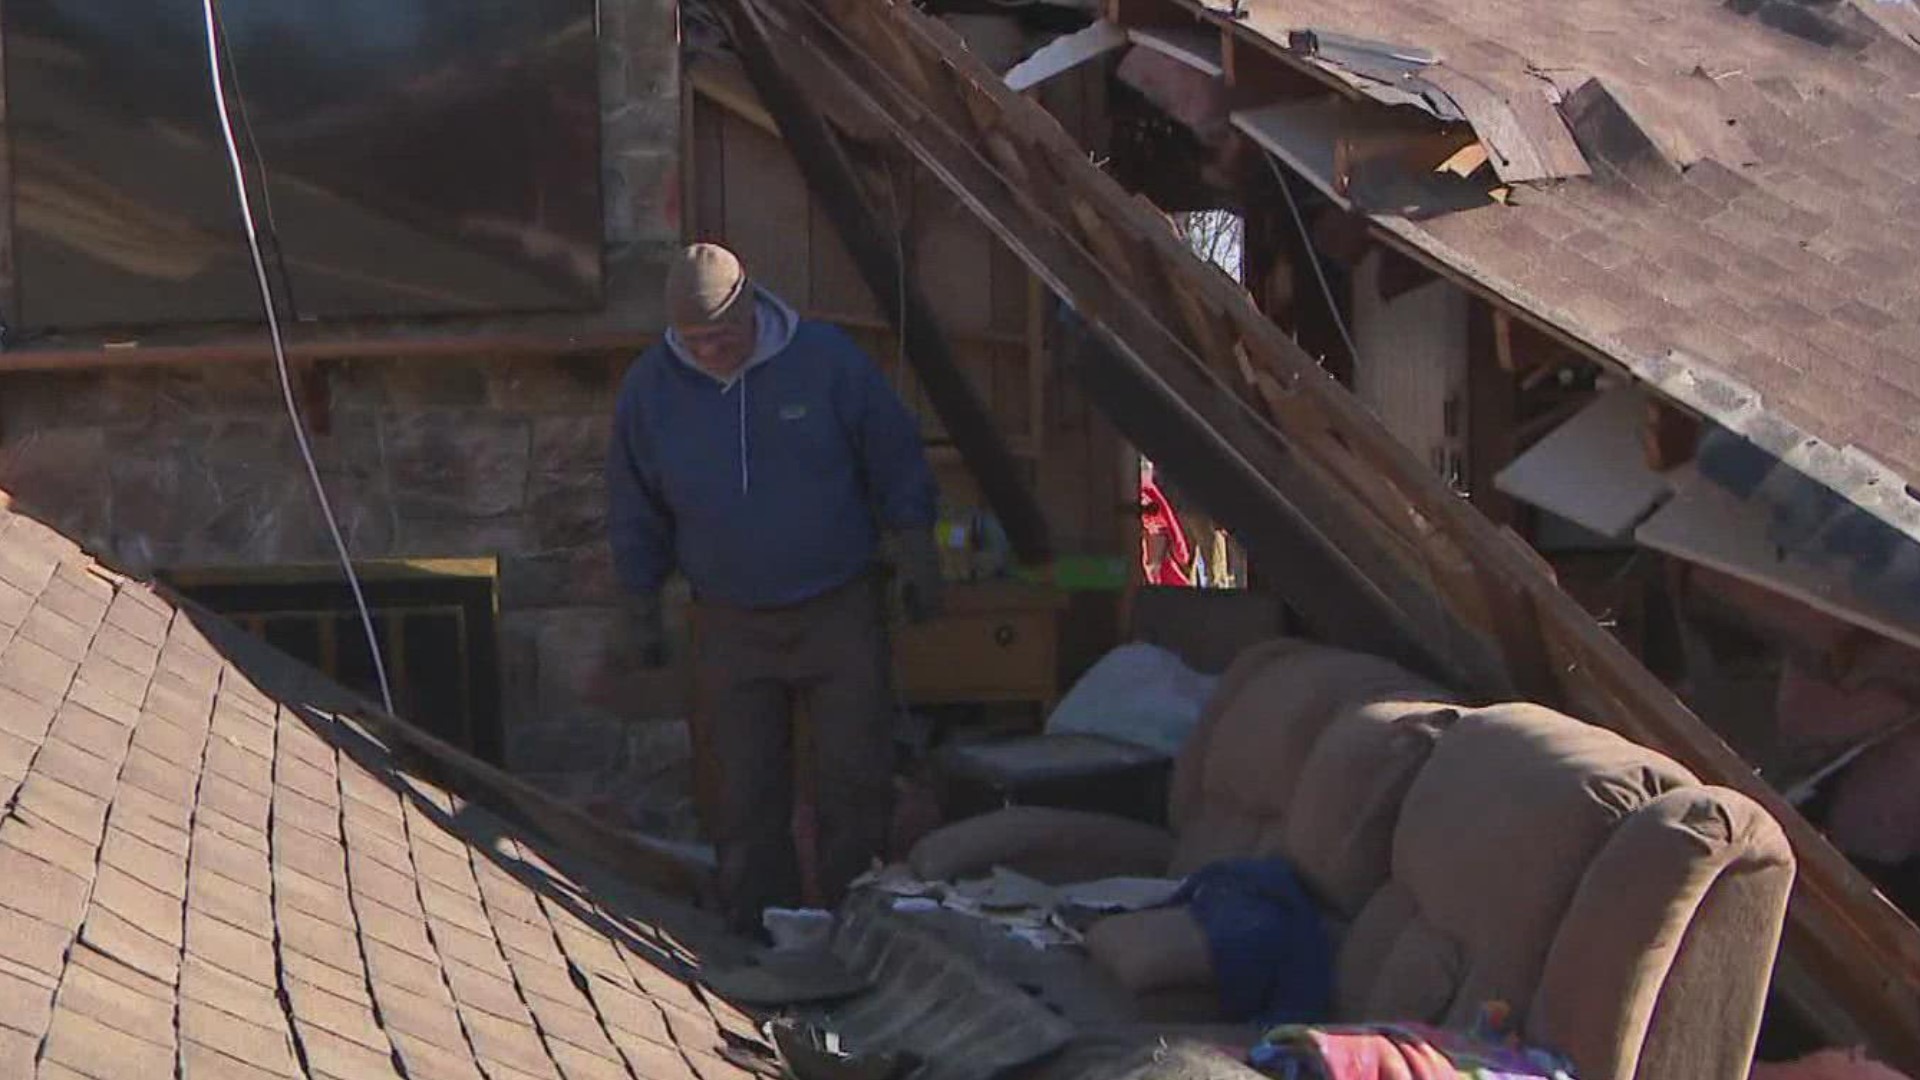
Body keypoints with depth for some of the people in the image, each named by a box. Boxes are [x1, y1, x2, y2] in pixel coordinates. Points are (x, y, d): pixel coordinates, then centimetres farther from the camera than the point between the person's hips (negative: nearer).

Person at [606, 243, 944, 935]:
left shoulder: (826, 359, -8)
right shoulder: (649, 387, -2)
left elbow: (897, 464, 3)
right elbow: (635, 514, 9)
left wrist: (914, 556, 1)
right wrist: (643, 613, 10)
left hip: (840, 610, -2)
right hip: (730, 625, 2)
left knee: (855, 780, -2)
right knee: (741, 798, 2)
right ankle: (760, 937, 12)